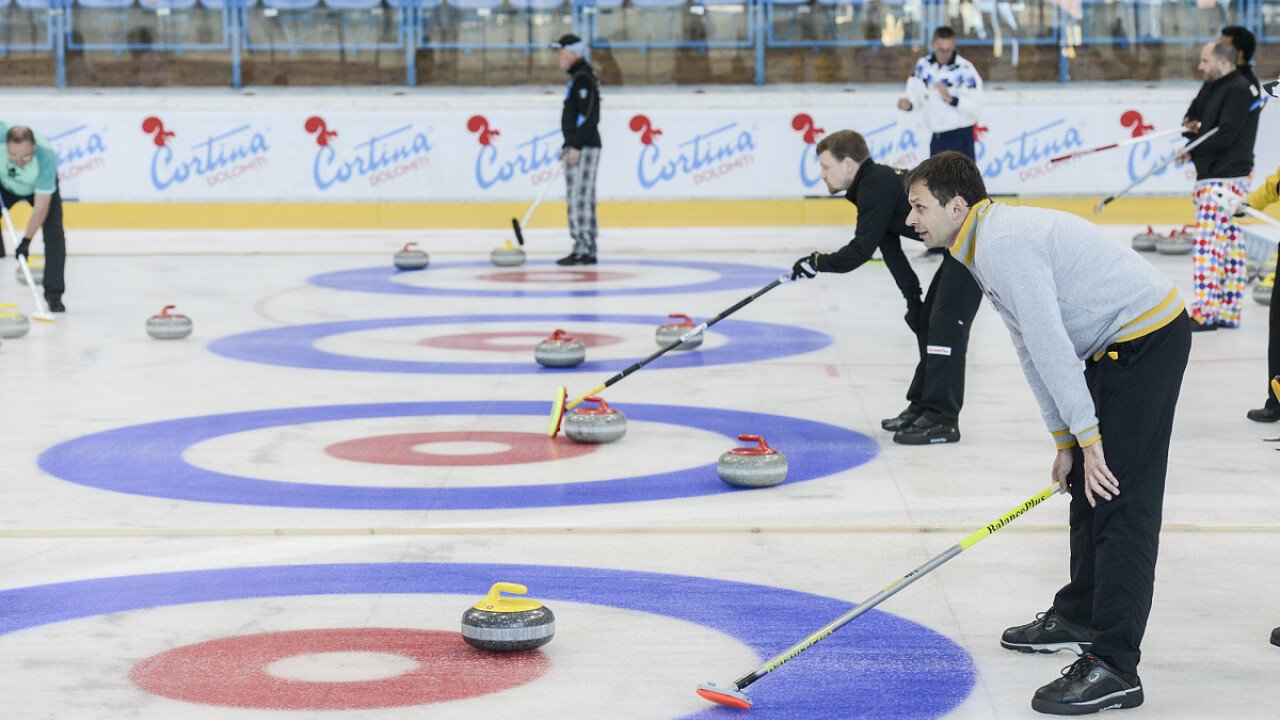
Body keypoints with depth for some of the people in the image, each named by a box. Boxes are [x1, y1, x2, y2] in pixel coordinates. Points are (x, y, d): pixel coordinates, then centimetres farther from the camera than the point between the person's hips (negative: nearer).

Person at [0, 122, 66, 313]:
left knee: (54, 232, -18)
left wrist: (26, 240, -37)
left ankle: (53, 295, -13)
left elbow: (41, 205, -37)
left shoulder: (47, 156, -42)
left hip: (41, 186, -2)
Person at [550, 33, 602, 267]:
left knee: (582, 198, -11)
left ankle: (586, 250, -12)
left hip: (584, 148, -11)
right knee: (573, 199, 10)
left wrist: (576, 147, -21)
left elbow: (587, 115, -20)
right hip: (576, 148, 11)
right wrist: (567, 146, 22)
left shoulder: (583, 77, -12)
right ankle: (580, 248, 12)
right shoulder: (577, 77, 19)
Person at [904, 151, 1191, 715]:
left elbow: (1050, 343, -23)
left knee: (1119, 499, -13)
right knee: (1088, 488, 21)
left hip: (1147, 339, -11)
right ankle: (1080, 616, 37)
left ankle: (1113, 666, -15)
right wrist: (1065, 441, 16)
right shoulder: (987, 247, 15)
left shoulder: (1004, 242, -19)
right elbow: (1031, 351, 17)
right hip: (1121, 345, 11)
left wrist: (1088, 438, -22)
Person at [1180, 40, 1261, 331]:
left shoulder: (1239, 91, -13)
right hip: (1212, 176, 10)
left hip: (1225, 178, -10)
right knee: (1231, 246, 11)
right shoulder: (1212, 88, 18)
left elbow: (1225, 135, -20)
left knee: (1209, 243, -14)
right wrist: (1191, 126, -3)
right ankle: (1229, 312, 14)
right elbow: (1192, 115, 20)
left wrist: (1192, 146, -10)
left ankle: (1205, 312, -17)